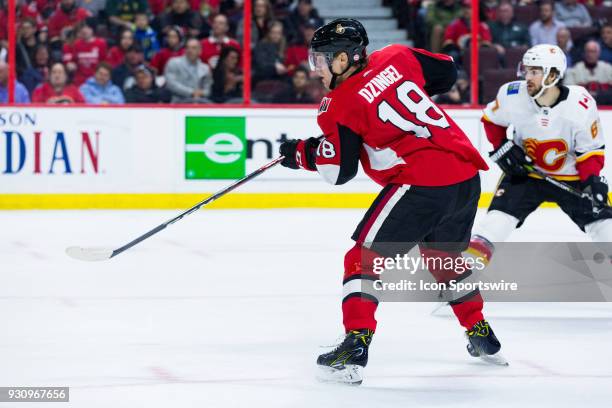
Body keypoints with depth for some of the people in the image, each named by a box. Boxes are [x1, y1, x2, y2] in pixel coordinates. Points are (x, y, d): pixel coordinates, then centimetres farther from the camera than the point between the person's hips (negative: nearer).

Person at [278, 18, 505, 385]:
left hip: (422, 183, -7)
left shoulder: (341, 105, -5)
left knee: (366, 256, 0)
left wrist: (300, 153, 11)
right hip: (467, 176, 8)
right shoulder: (396, 59, 10)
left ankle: (355, 348, -12)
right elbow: (446, 71, 20)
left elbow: (338, 171, -5)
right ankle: (483, 338, 40)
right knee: (446, 257, 30)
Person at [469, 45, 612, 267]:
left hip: (571, 176, -1)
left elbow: (591, 149, -14)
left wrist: (593, 180, -28)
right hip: (526, 171, 1)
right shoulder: (512, 96, -20)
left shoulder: (581, 105, -25)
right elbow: (491, 119, 3)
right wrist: (502, 148, -9)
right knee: (502, 211, -18)